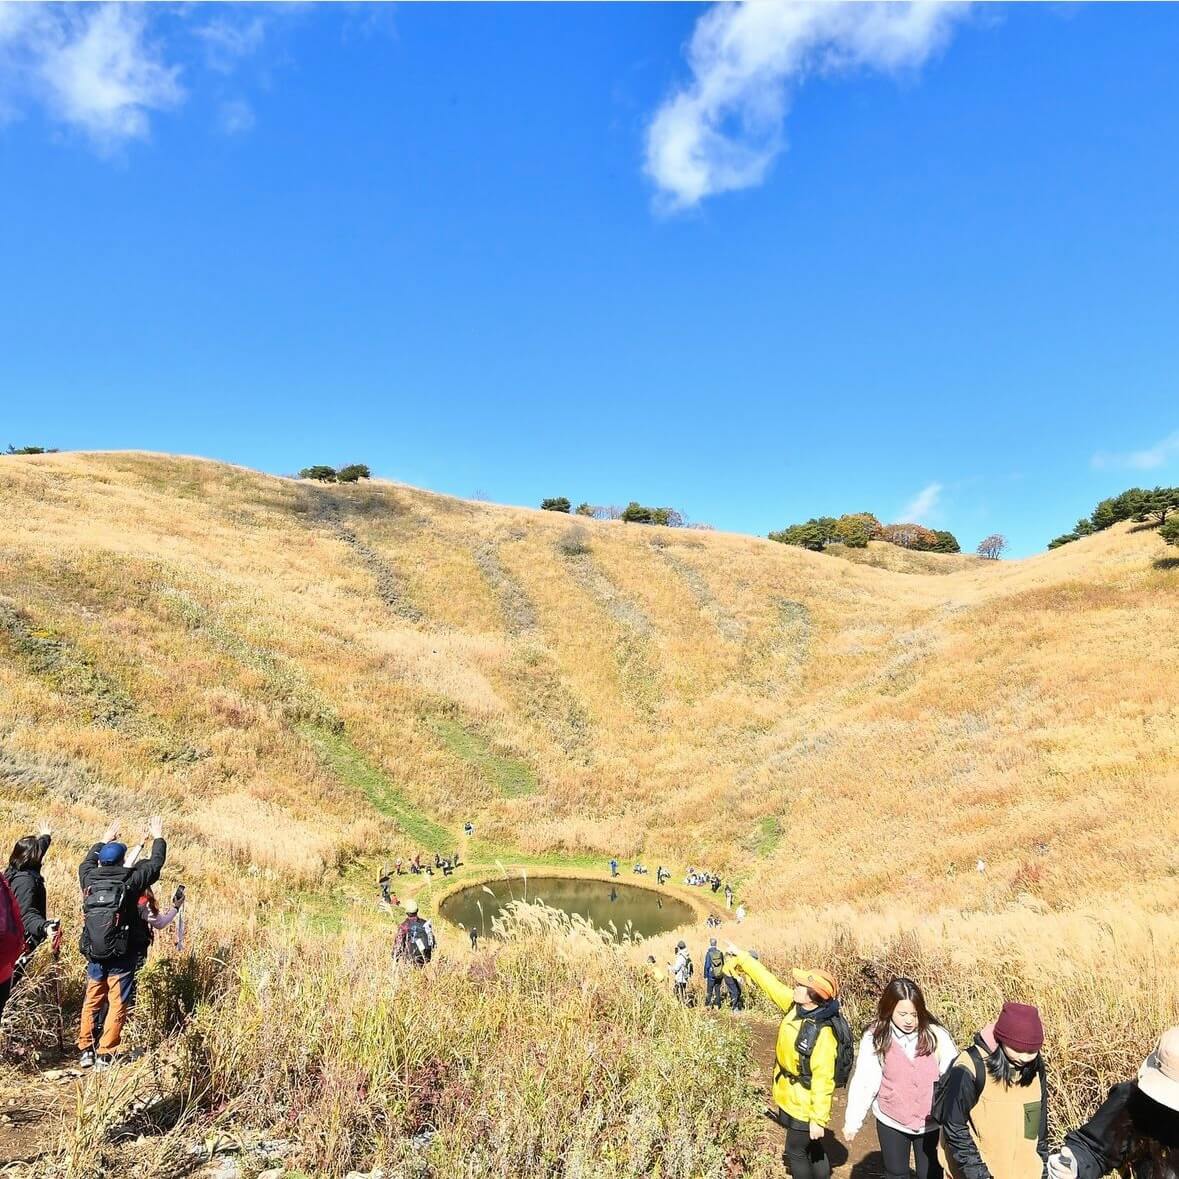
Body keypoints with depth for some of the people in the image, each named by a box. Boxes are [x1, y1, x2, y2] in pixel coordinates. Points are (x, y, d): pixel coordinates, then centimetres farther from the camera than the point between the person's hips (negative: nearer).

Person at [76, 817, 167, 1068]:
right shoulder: (130, 881, -11)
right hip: (122, 957, -4)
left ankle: (85, 1050, 24)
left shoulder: (89, 879, 0)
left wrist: (104, 841, 35)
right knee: (118, 1005, 4)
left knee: (91, 1002, 19)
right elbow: (155, 863, 2)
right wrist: (158, 837, 16)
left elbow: (86, 862, 23)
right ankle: (105, 1054, 5)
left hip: (94, 955, 5)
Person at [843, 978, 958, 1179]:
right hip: (891, 1122, 0)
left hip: (931, 1123, 0)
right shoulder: (875, 1037, -15)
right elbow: (863, 1082, -11)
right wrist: (852, 1122, -8)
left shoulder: (936, 1035, -15)